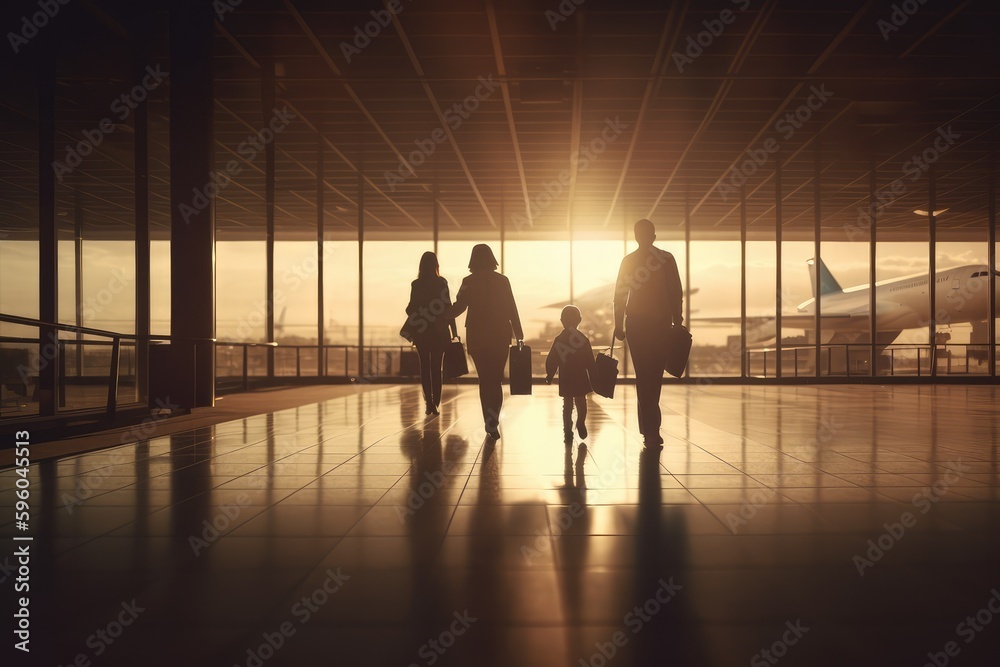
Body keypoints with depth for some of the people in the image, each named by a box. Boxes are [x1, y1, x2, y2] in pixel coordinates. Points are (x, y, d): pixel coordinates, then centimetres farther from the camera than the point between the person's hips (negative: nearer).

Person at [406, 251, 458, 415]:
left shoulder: (416, 285, -4)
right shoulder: (442, 283, -4)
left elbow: (411, 309, -5)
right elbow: (448, 307, -4)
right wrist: (454, 331, 0)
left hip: (421, 330, 0)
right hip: (439, 330, 0)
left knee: (425, 366, 7)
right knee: (436, 367, 5)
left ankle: (429, 403, 1)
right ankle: (435, 404, 0)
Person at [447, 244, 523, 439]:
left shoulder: (469, 282, -4)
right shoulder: (502, 280, -1)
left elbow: (458, 308, -6)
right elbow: (512, 310, -1)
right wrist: (519, 335, 5)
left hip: (477, 337, 0)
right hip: (500, 336, 0)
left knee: (485, 380, 10)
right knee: (495, 380, 7)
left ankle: (490, 423, 10)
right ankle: (492, 422, -11)